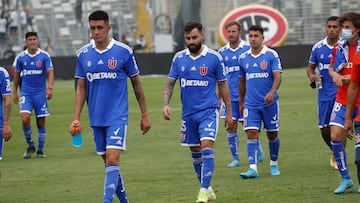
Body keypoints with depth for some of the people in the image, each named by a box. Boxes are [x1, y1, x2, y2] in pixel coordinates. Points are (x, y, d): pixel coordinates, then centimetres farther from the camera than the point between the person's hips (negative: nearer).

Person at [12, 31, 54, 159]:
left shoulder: (44, 56, -3)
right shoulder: (20, 57, 2)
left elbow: (50, 73, -5)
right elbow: (16, 75, 12)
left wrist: (50, 88, -20)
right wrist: (15, 92, 13)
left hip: (40, 93, 0)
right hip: (26, 93, 0)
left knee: (41, 122, 3)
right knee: (25, 118, -17)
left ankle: (40, 150, 16)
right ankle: (30, 146, 3)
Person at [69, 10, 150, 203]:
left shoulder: (123, 51, -5)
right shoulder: (83, 54, 4)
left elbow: (136, 83, 4)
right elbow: (81, 88, 9)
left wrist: (144, 114, 5)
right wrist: (76, 118, 1)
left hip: (117, 116, -4)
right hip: (96, 118, 4)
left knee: (112, 159, -16)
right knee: (108, 161, 10)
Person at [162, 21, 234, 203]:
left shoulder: (214, 57, -4)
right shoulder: (179, 58, 4)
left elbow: (223, 85, 3)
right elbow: (170, 83, 6)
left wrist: (229, 113, 4)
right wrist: (166, 104, -11)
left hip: (209, 111, -4)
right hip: (188, 113, 4)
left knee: (207, 147, -18)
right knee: (195, 152, 11)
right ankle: (206, 188, 24)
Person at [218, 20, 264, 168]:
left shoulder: (248, 49, -1)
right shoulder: (222, 52, 7)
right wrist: (220, 97, 10)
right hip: (229, 96, 2)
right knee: (231, 127, 0)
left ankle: (258, 149, 26)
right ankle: (235, 158, 7)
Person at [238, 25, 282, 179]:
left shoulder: (271, 55, -5)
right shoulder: (243, 58, 7)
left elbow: (277, 76, -14)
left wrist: (272, 92, -32)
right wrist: (241, 102, 21)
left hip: (269, 102, -2)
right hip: (251, 103, 2)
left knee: (272, 134, 9)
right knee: (252, 134, -10)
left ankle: (273, 164, 28)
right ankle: (253, 169, -16)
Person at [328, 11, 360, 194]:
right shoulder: (339, 48, 6)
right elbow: (331, 68, 19)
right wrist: (334, 74, -3)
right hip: (342, 100, 4)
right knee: (335, 136, -9)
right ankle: (345, 179, 2)